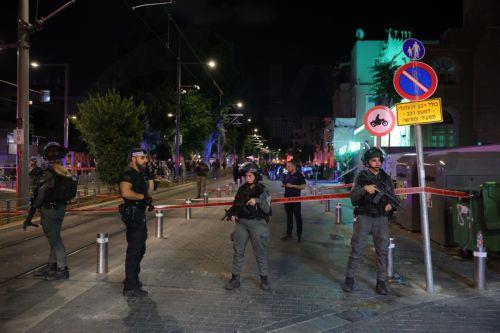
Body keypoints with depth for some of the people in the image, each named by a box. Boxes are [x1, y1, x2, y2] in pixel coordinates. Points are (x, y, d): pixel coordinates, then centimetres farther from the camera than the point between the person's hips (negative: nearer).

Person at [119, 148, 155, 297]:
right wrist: (142, 197, -19)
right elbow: (126, 192, -30)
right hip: (132, 214, -10)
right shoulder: (128, 174, -15)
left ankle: (132, 279, 36)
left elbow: (149, 192, 17)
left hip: (140, 215, 10)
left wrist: (150, 177, 6)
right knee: (134, 249, -6)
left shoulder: (140, 174, 15)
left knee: (140, 248, 20)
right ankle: (130, 287, 1)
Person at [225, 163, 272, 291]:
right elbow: (235, 204, 18)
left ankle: (264, 278, 21)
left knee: (260, 252, 5)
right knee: (238, 251, 8)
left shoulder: (263, 190, -6)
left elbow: (267, 209, -12)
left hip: (257, 223, -4)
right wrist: (232, 214, 1)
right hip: (241, 223, 4)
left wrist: (258, 201, -27)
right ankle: (235, 278, 20)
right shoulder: (242, 189, 6)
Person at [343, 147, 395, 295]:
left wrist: (391, 204, -6)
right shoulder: (361, 177, 1)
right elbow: (353, 198, -8)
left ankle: (381, 281, 14)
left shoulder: (386, 178, 10)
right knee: (356, 250, 1)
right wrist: (364, 189, -24)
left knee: (382, 251, 4)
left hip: (381, 219, 3)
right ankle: (349, 279, 13)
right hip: (364, 218, -3)